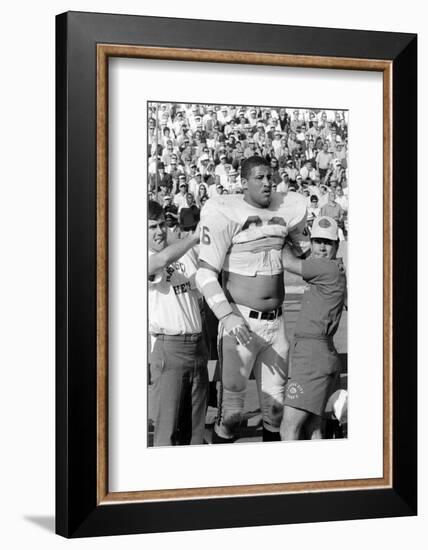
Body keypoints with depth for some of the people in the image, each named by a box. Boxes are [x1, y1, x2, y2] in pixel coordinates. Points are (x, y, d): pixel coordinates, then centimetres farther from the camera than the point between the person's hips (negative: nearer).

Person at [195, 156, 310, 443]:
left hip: (276, 323, 5)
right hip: (241, 322, -5)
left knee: (275, 407, 13)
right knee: (232, 411, -5)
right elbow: (206, 274, -13)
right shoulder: (226, 213, -12)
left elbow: (307, 254, 23)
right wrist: (226, 316, -25)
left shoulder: (287, 210, 5)